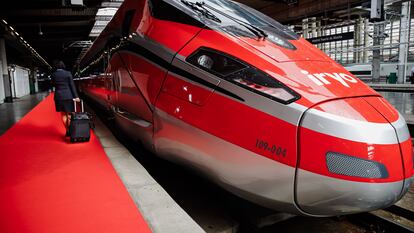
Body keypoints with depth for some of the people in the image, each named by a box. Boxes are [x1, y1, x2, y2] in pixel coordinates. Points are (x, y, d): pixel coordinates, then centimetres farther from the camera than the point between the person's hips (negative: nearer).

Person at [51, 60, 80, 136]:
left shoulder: (53, 75, 1)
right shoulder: (68, 73, -7)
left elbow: (54, 84, 9)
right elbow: (72, 85, -7)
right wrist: (76, 96, -7)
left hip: (58, 96, 3)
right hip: (68, 96, -2)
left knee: (63, 114, 12)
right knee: (69, 114, 5)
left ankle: (67, 131, 16)